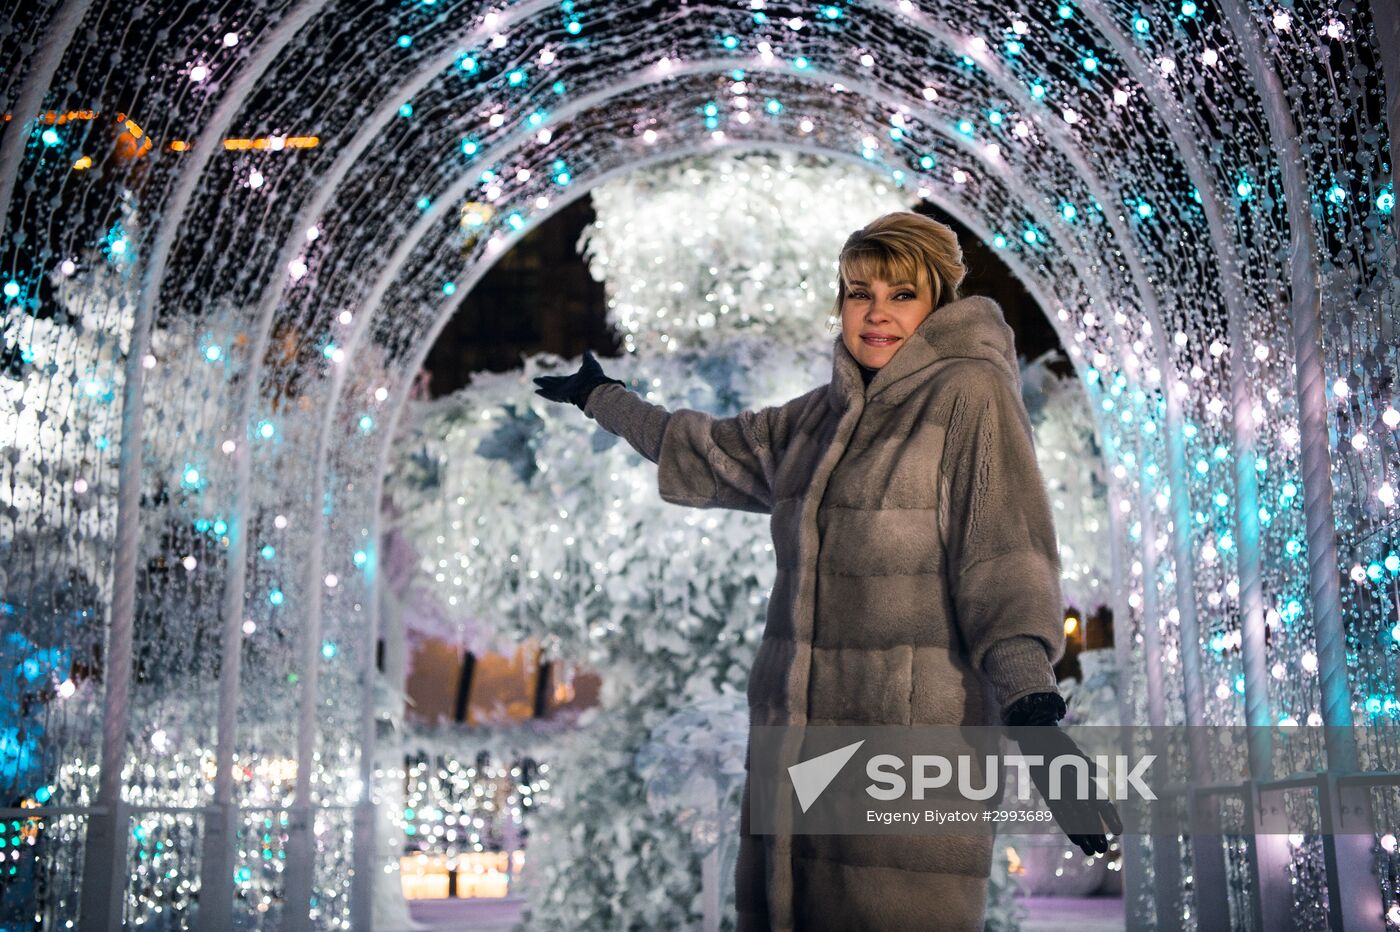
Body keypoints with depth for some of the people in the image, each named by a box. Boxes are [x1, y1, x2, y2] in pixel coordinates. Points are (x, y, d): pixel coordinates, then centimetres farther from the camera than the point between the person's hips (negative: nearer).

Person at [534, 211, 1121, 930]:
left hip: (912, 729, -6)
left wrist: (1033, 708, -25)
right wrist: (600, 398, 43)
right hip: (792, 721, 7)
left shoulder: (971, 394, -3)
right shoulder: (818, 416, 16)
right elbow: (708, 453, 32)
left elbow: (1002, 555, -13)